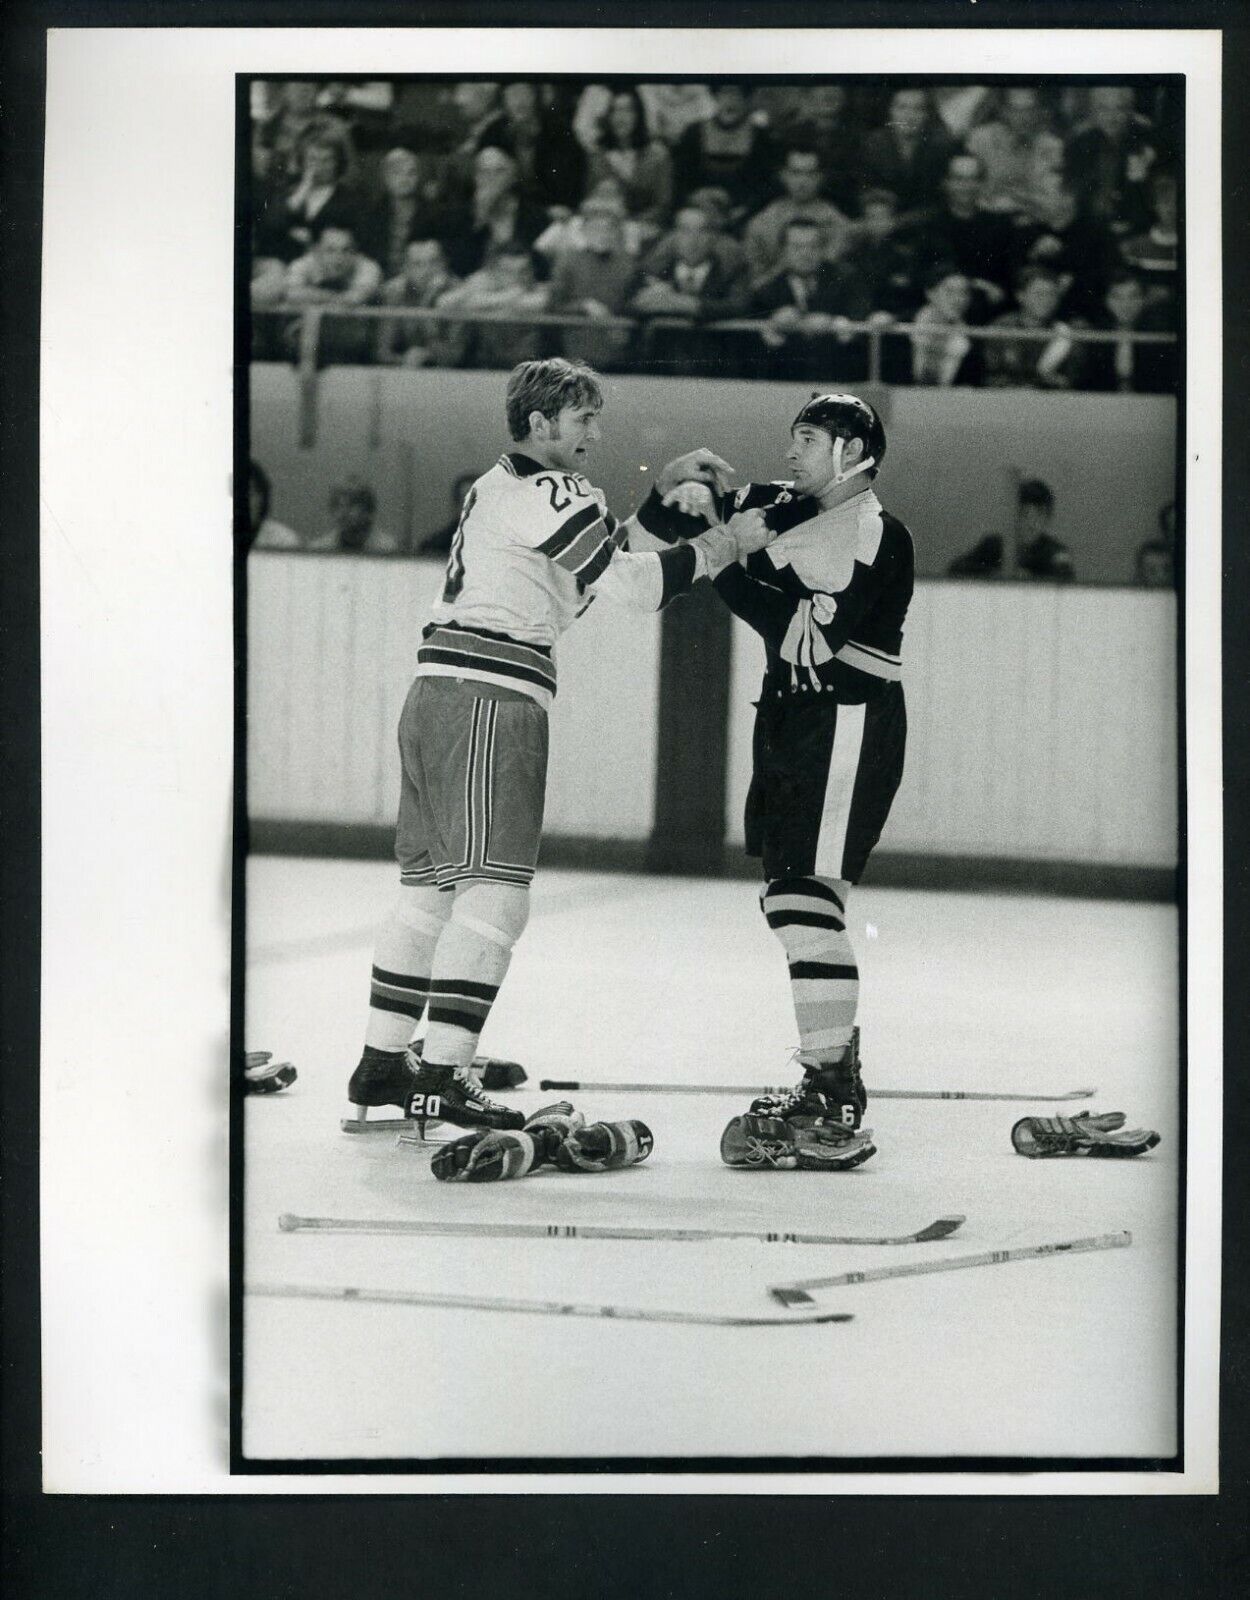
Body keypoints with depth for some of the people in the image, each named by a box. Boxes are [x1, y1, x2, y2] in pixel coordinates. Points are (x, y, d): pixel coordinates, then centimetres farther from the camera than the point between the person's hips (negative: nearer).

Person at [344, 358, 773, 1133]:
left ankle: (384, 1062, 15)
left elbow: (612, 558, 26)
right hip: (489, 699, -10)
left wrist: (666, 490, 20)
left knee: (432, 887, 12)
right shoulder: (547, 492, -7)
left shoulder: (501, 488, 24)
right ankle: (443, 1077, -15)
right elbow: (635, 584, -12)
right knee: (494, 895, -11)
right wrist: (728, 542, -3)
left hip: (438, 694, 10)